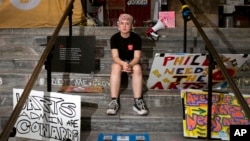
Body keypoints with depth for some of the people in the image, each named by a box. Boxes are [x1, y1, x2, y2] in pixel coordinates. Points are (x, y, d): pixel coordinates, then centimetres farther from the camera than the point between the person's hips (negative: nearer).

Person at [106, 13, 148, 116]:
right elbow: (115, 56, -19)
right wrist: (123, 64, -41)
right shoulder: (114, 38, -9)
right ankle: (114, 101, -38)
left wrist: (130, 65, -38)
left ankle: (138, 102, -35)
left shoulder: (136, 38, -9)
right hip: (119, 62, 0)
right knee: (116, 67, -35)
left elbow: (137, 57, -16)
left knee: (137, 68, -34)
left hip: (132, 63, 0)